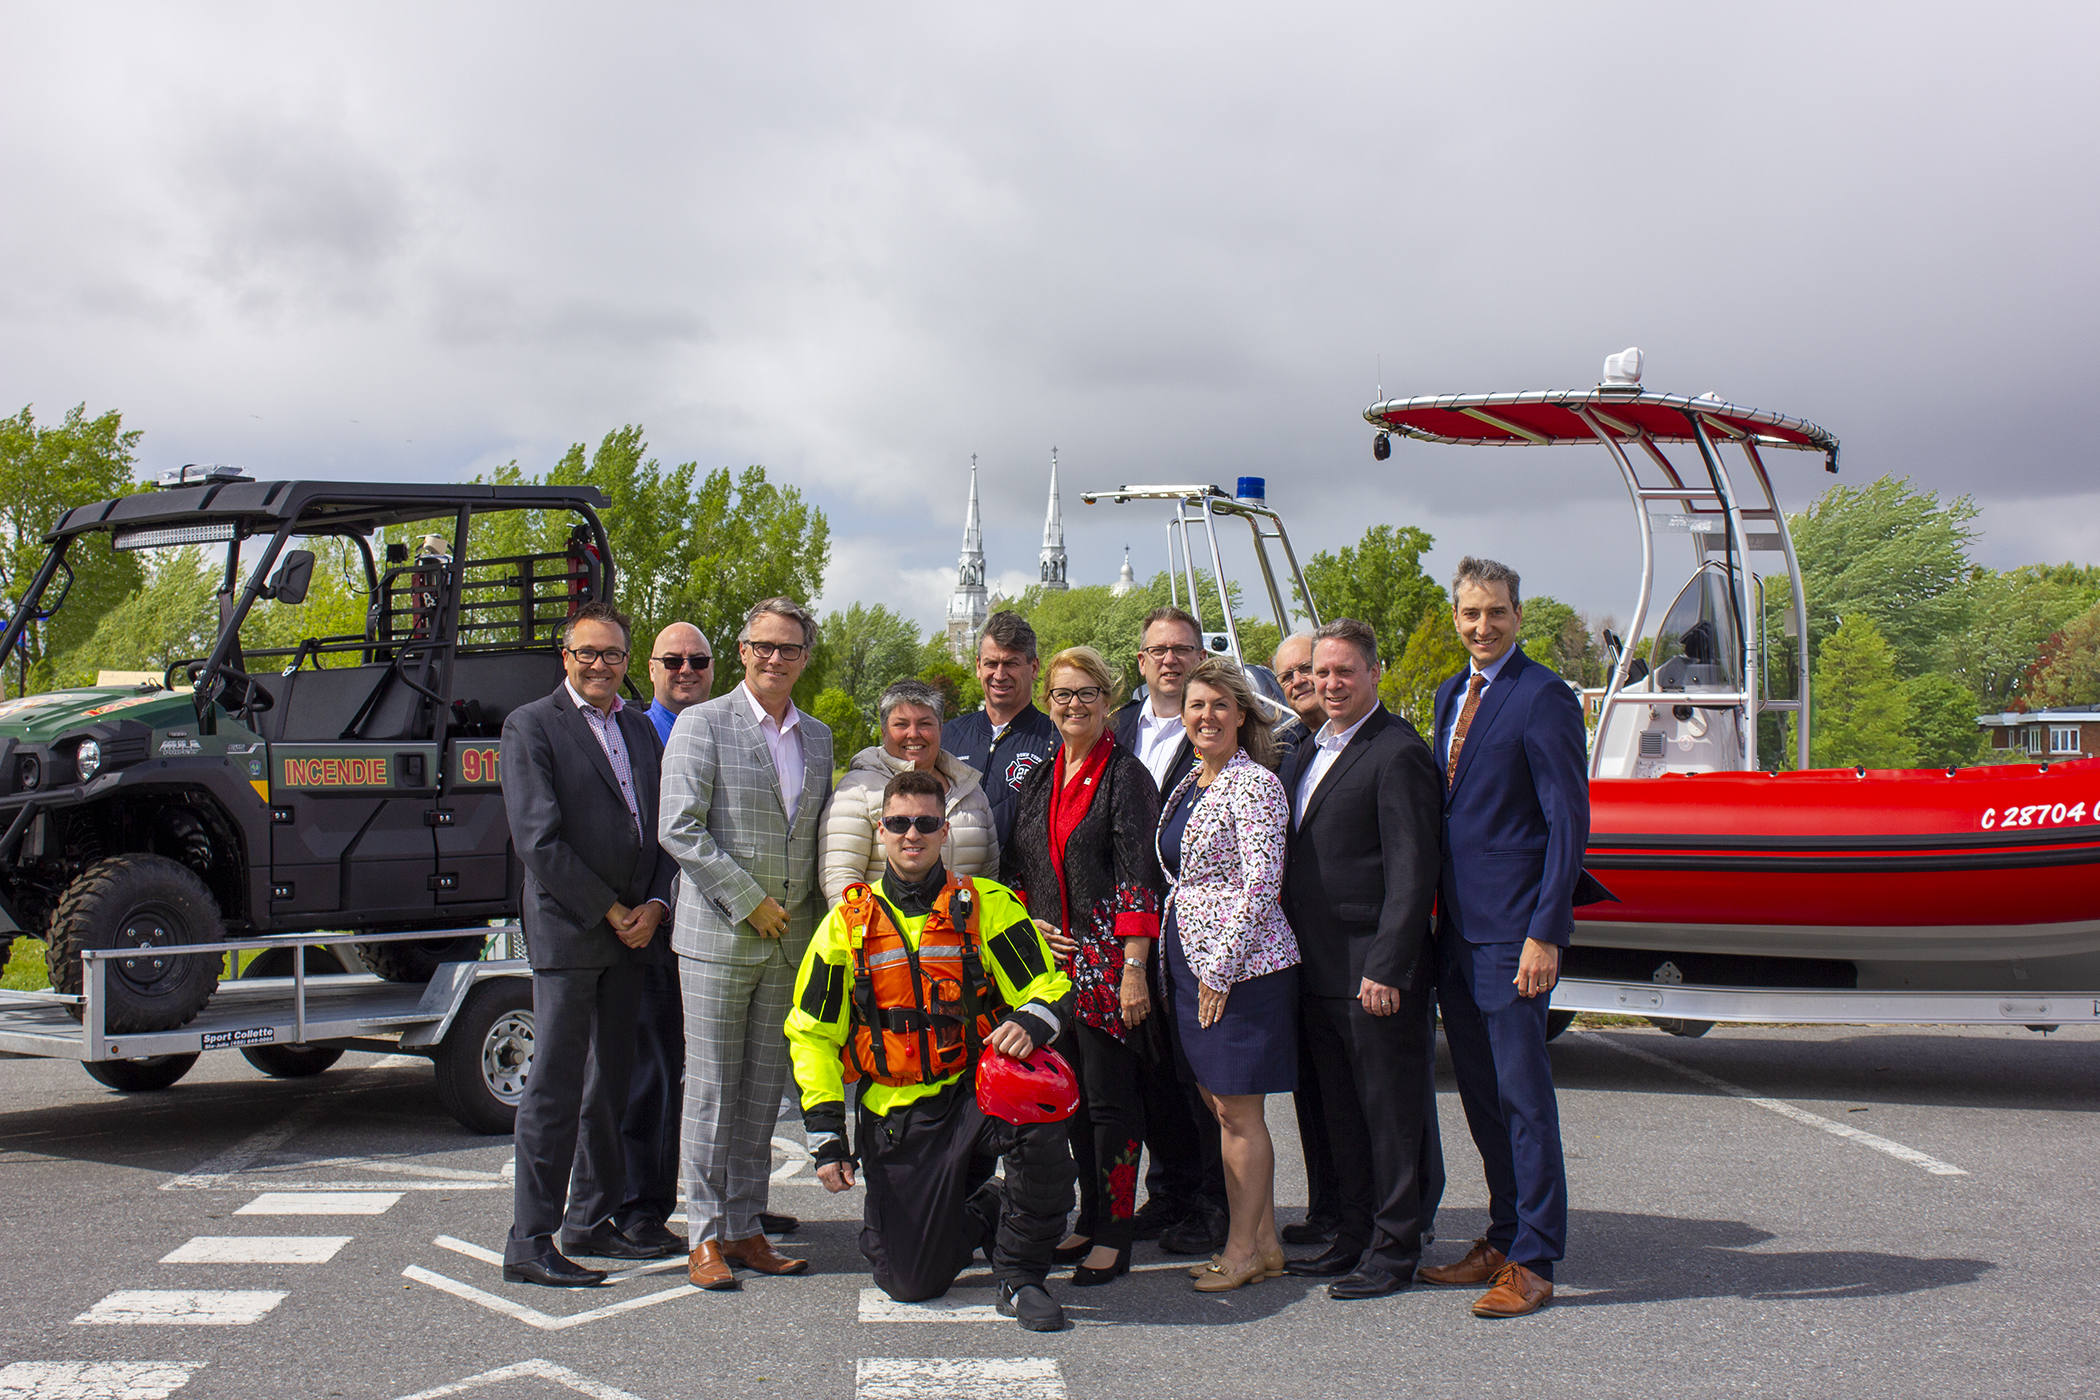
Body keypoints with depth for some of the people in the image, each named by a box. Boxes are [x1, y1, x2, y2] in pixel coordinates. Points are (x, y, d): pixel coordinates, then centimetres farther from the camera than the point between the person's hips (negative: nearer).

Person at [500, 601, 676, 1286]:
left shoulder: (640, 728, 16)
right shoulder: (532, 725, -4)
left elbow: (662, 827, 14)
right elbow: (537, 839, -12)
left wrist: (654, 906, -2)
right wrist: (610, 911, -11)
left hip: (633, 930, 7)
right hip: (567, 930, -7)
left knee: (612, 1082, 12)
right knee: (554, 1088, -5)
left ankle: (591, 1220, 23)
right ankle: (529, 1242, 1)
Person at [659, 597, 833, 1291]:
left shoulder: (818, 737, 14)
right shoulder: (702, 724, -4)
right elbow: (679, 829, -11)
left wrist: (818, 921, 8)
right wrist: (749, 902, -13)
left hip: (789, 941, 5)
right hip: (718, 935, -5)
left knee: (764, 1089, 9)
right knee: (711, 1088, 0)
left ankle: (745, 1229, 17)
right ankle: (705, 1238, 7)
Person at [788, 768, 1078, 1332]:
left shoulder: (986, 906, 1)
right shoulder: (848, 922, 5)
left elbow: (1049, 986, 0)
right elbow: (812, 1034, 8)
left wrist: (1030, 1023, -25)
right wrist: (825, 1135, 0)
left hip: (974, 1091, -1)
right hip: (893, 1112, 1)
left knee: (1040, 1129, -35)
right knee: (913, 1281, -2)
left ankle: (1019, 1274, -10)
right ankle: (984, 1210, 31)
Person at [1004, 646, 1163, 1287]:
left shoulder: (1126, 775, -5)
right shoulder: (1038, 779, 14)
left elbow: (1138, 878, -11)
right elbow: (1019, 870, 18)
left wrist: (1134, 968, -17)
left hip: (1107, 962, -6)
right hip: (1050, 963, 6)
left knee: (1108, 1096, -4)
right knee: (1072, 1095, 11)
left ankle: (1114, 1234, 5)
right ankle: (1090, 1219, 22)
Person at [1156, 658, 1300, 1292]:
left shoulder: (1254, 784, -12)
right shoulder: (1190, 784, 14)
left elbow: (1260, 884, -18)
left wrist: (1221, 966, -18)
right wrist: (1179, 961, 15)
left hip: (1240, 964, -9)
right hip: (1189, 959, 9)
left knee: (1237, 1110, -2)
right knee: (1220, 1106, 11)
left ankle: (1245, 1248, 8)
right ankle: (1264, 1243, 20)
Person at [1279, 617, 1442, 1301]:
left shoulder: (1397, 753, -12)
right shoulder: (1308, 751, 15)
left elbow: (1412, 871, -17)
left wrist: (1385, 969, -20)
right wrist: (1297, 957, 13)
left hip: (1376, 974, -8)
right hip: (1319, 972, 8)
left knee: (1389, 1112, 2)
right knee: (1341, 1113, 16)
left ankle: (1394, 1250, 12)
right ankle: (1354, 1237, 26)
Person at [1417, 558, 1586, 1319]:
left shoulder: (1544, 698, -10)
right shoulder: (1451, 695, 14)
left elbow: (1569, 822, -14)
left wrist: (1545, 934, -19)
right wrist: (1437, 916, 14)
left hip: (1512, 930, -8)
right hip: (1456, 928, 8)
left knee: (1522, 1096, -2)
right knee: (1480, 1093, 14)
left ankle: (1533, 1263, 6)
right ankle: (1503, 1239, 25)